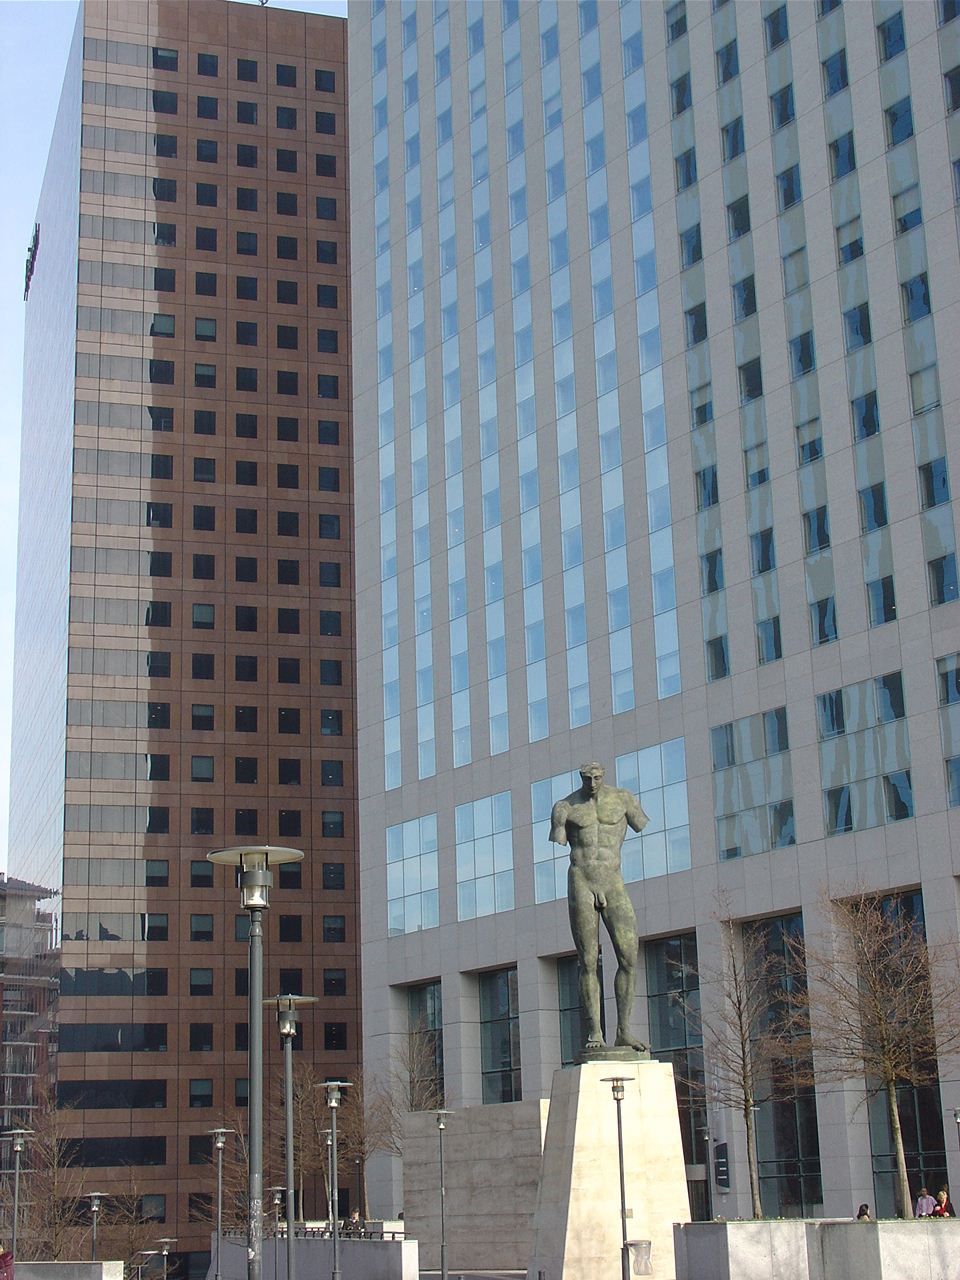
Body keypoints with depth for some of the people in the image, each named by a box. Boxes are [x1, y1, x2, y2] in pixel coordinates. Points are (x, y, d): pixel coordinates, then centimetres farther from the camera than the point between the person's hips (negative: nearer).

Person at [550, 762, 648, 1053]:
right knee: (588, 963, -3)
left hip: (613, 883, 1)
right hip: (580, 883, -1)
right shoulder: (565, 807, 6)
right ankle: (594, 1033, 1)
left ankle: (623, 1032, -2)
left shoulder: (623, 799, 7)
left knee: (629, 958, -9)